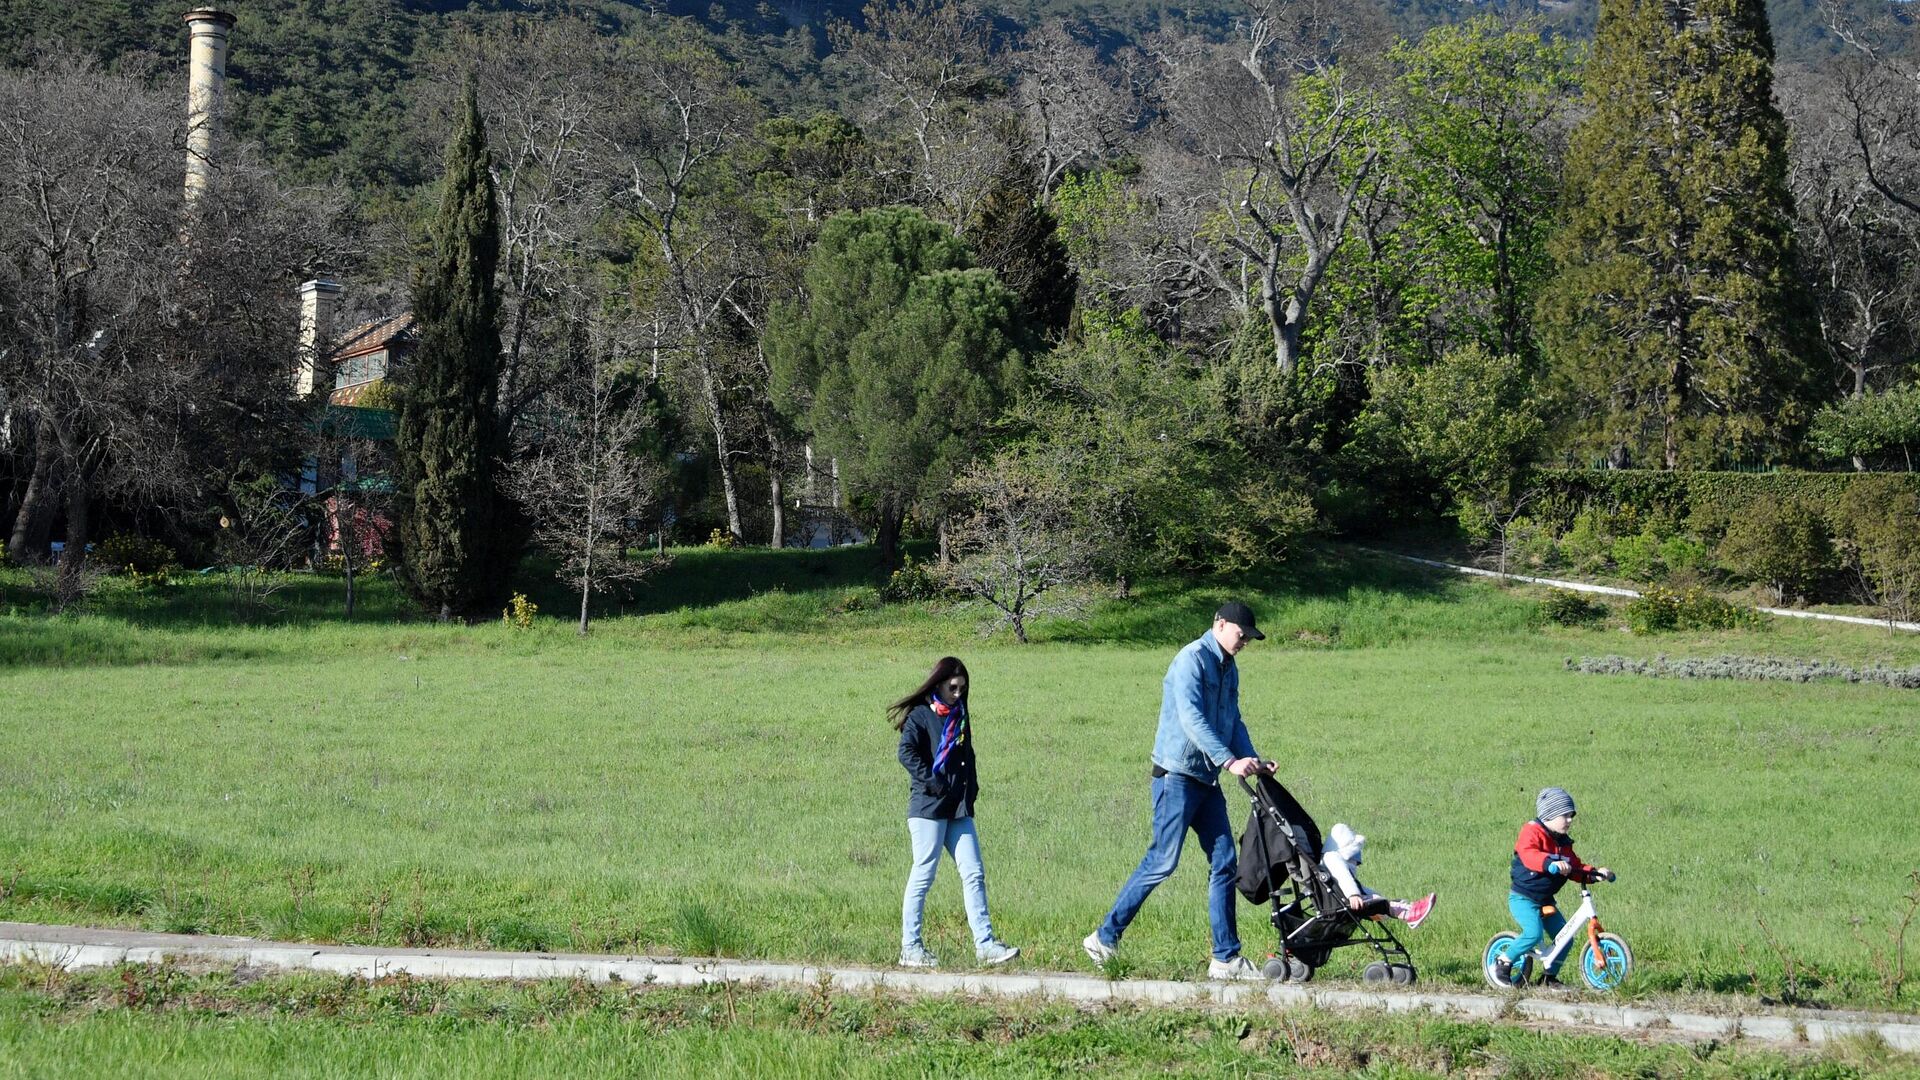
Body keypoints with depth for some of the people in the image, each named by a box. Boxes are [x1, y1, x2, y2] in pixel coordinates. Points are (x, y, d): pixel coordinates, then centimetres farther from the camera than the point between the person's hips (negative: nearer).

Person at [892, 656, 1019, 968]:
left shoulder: (959, 716, 18)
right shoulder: (920, 716, -5)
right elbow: (906, 752, -17)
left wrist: (971, 788, 10)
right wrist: (932, 782, -20)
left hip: (959, 810, 7)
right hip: (928, 808, -7)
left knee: (974, 874, 1)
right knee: (922, 876, -4)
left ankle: (984, 944, 1)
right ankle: (910, 948, 2)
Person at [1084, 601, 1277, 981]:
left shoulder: (1228, 669, 16)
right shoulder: (1192, 660, -13)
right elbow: (1191, 718, -23)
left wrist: (1253, 760, 2)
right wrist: (1230, 760, -29)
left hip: (1207, 779, 9)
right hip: (1178, 775, -9)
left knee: (1225, 863, 3)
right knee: (1162, 862, -8)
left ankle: (1226, 958, 6)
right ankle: (1105, 938, 3)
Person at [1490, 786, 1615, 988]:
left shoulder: (1563, 843, 12)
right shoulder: (1532, 832, -14)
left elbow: (1576, 868, 12)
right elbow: (1529, 855, -34)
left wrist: (1594, 873, -6)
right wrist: (1551, 863, -50)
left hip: (1546, 901, 8)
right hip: (1523, 898, -8)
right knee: (1534, 933, -28)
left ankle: (1550, 977, 20)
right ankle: (1504, 960, -8)